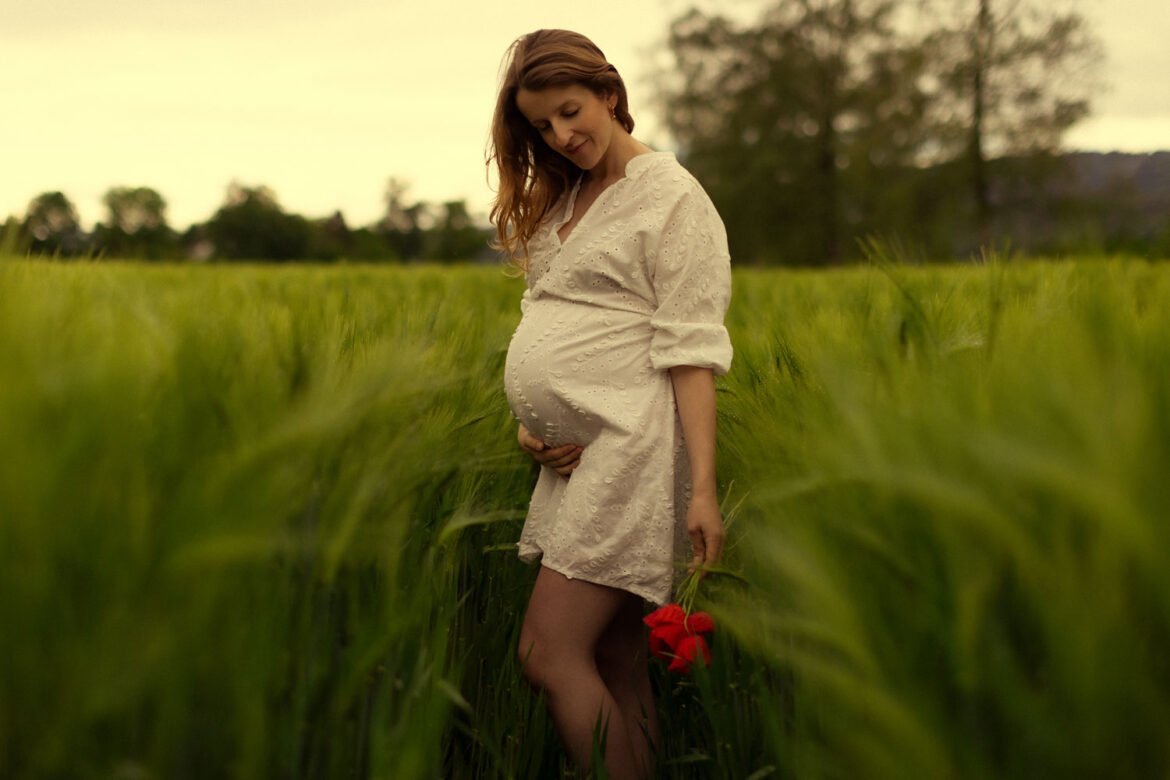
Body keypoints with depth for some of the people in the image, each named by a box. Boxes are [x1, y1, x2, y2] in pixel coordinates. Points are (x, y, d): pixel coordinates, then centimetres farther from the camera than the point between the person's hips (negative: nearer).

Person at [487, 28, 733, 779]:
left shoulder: (671, 197, -6)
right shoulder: (560, 200, 18)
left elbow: (691, 352, -13)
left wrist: (702, 488, -19)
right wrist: (530, 423, 5)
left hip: (631, 449, -8)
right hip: (573, 457, 8)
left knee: (549, 654, -13)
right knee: (617, 668, 8)